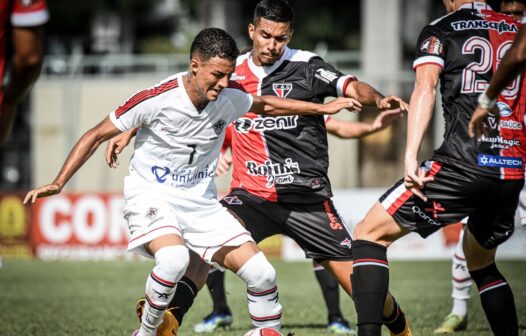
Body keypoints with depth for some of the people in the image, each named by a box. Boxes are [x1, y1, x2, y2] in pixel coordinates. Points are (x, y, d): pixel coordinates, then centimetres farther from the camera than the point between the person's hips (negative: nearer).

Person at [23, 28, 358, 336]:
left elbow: (265, 105, 19)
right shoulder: (157, 99, -20)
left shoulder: (230, 100, -6)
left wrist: (322, 108, 19)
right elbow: (96, 135, -11)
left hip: (201, 202, 5)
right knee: (174, 258, -36)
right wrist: (58, 183, -15)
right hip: (152, 196, -5)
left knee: (262, 274, -8)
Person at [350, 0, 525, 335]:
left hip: (463, 164, -5)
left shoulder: (441, 30, 5)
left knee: (369, 234, 3)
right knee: (480, 262, 29)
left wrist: (411, 155, -20)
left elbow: (425, 86, -11)